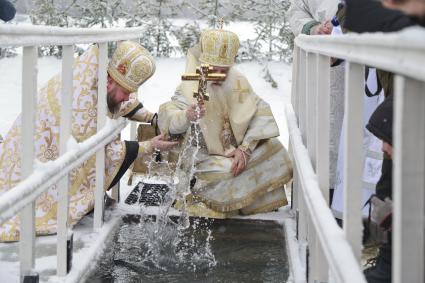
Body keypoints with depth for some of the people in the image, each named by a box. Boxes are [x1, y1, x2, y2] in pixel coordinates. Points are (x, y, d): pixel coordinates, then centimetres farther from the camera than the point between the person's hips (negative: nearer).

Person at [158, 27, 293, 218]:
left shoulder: (238, 81, -1)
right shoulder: (190, 88, -12)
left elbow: (260, 113, -9)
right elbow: (167, 119, -27)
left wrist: (245, 148, -23)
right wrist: (187, 116, -52)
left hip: (236, 151, 5)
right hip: (204, 157, -5)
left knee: (273, 148, -14)